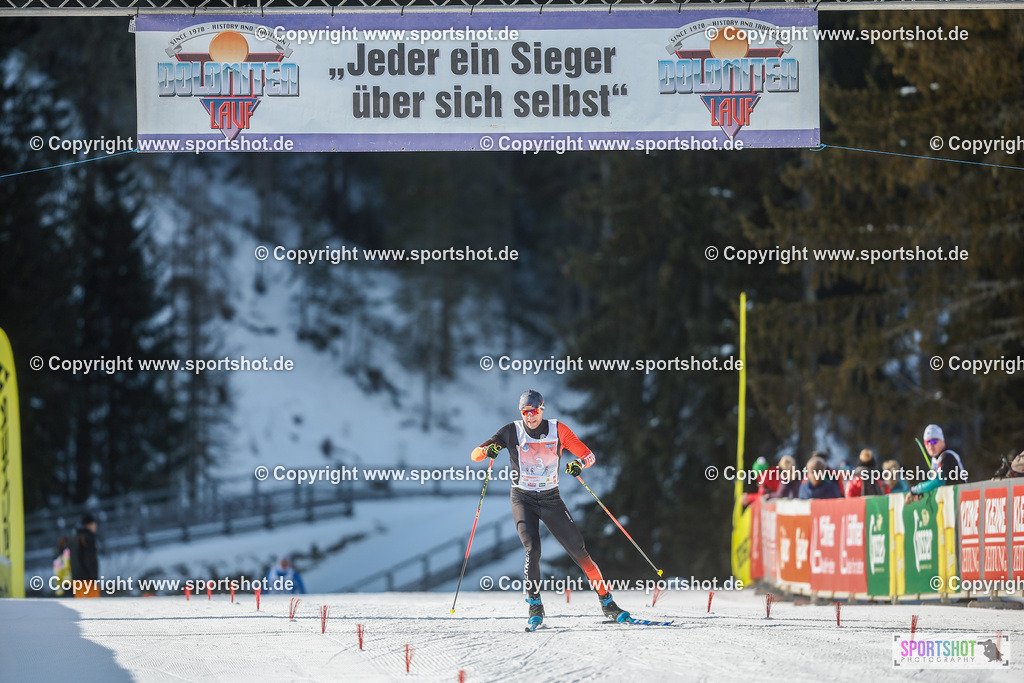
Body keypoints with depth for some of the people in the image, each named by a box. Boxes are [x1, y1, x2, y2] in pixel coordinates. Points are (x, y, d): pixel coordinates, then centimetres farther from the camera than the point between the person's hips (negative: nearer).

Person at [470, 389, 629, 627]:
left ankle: (606, 601, 7)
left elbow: (589, 455, -2)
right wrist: (487, 450, -32)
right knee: (532, 550, -21)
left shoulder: (558, 430, -5)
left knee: (578, 550, -3)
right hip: (523, 500, -1)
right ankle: (535, 605, -5)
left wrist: (579, 464, -25)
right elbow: (474, 455, -8)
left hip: (551, 499, 1)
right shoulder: (513, 432, -7)